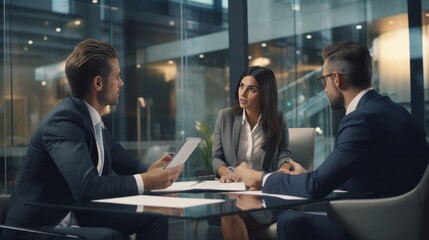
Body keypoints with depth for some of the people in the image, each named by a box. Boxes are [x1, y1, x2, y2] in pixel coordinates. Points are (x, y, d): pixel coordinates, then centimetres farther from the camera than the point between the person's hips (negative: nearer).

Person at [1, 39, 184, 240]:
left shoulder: (94, 120, 6)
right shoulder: (64, 119, -21)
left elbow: (127, 165, 17)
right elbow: (86, 187, -33)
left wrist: (149, 170, -5)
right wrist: (144, 181, -22)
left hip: (76, 216, 9)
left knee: (153, 216, 2)